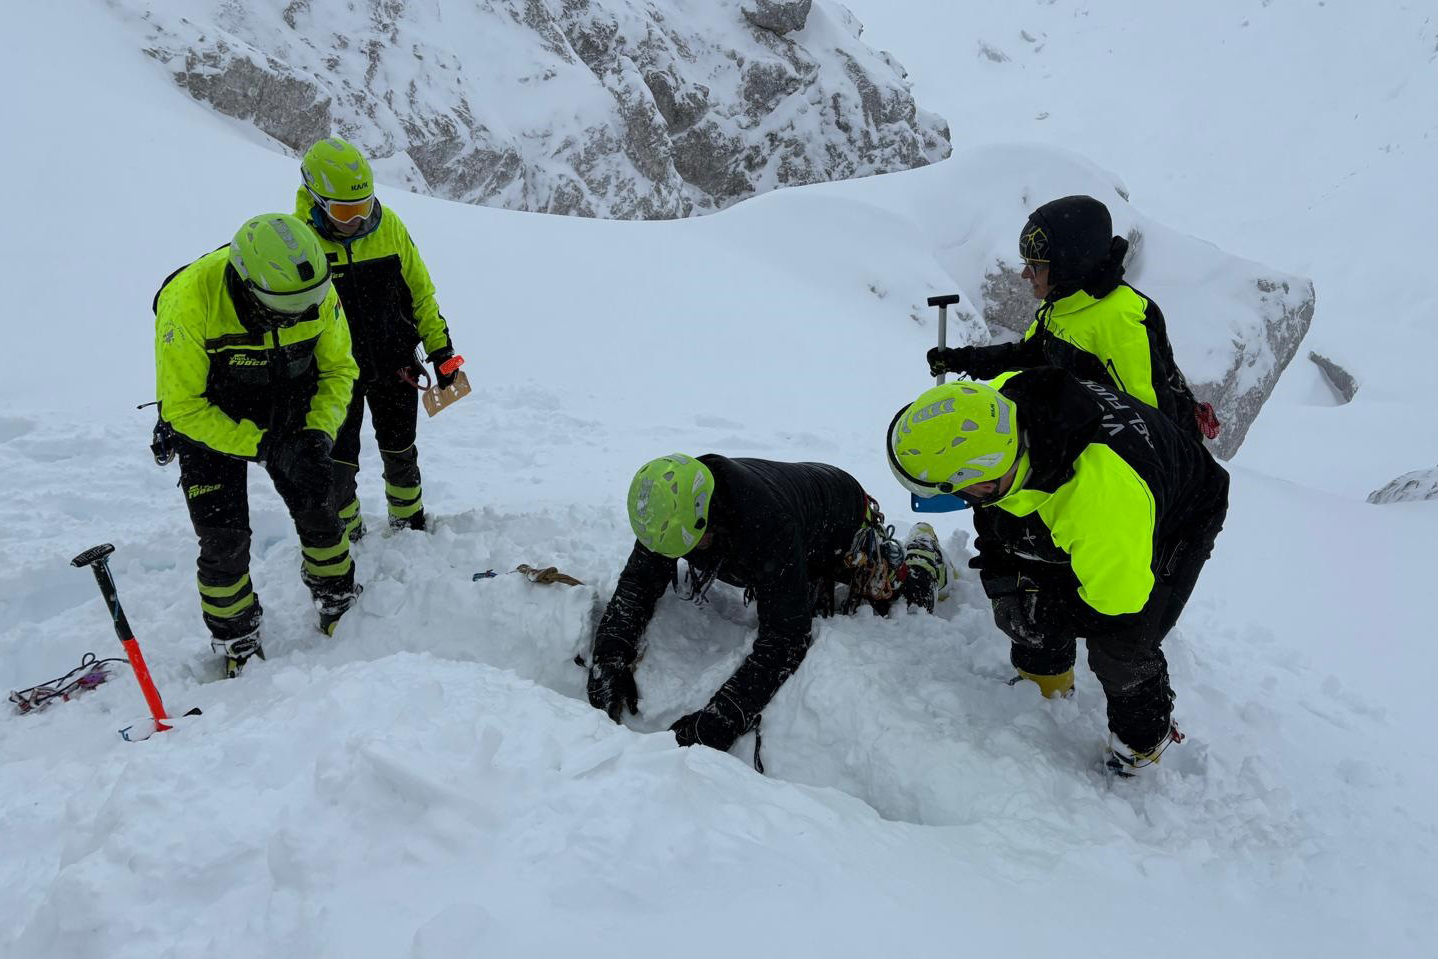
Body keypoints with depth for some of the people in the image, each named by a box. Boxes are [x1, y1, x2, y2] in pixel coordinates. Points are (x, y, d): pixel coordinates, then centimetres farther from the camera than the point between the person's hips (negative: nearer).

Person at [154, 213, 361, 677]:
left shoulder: (318, 294, -22)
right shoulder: (189, 300, -33)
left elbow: (338, 369, -6)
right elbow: (183, 407, -25)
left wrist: (319, 432, -21)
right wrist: (264, 447, -31)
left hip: (288, 414, 3)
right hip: (207, 420, -3)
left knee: (318, 512, 7)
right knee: (224, 540, -3)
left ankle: (340, 607, 32)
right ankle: (237, 647, 18)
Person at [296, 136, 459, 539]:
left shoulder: (389, 226, -9)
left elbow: (420, 290, 3)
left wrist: (440, 347, 2)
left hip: (395, 368, 3)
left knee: (401, 453, 19)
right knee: (338, 465, 6)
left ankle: (410, 523, 41)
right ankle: (345, 537, 29)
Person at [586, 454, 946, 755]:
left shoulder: (767, 522, -50)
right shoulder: (671, 510, -30)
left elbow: (786, 638, -50)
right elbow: (636, 585, -22)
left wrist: (717, 723, -54)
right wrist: (608, 662, -39)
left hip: (847, 522, -6)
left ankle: (922, 556, 23)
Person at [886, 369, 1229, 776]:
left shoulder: (1098, 501, -50)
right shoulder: (998, 398, -31)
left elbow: (1117, 607, -32)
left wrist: (1034, 613, -21)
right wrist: (996, 561, -5)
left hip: (1175, 525, -6)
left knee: (1120, 649, -15)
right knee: (1017, 608, 3)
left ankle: (1143, 741, 15)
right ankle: (1044, 682, 33)